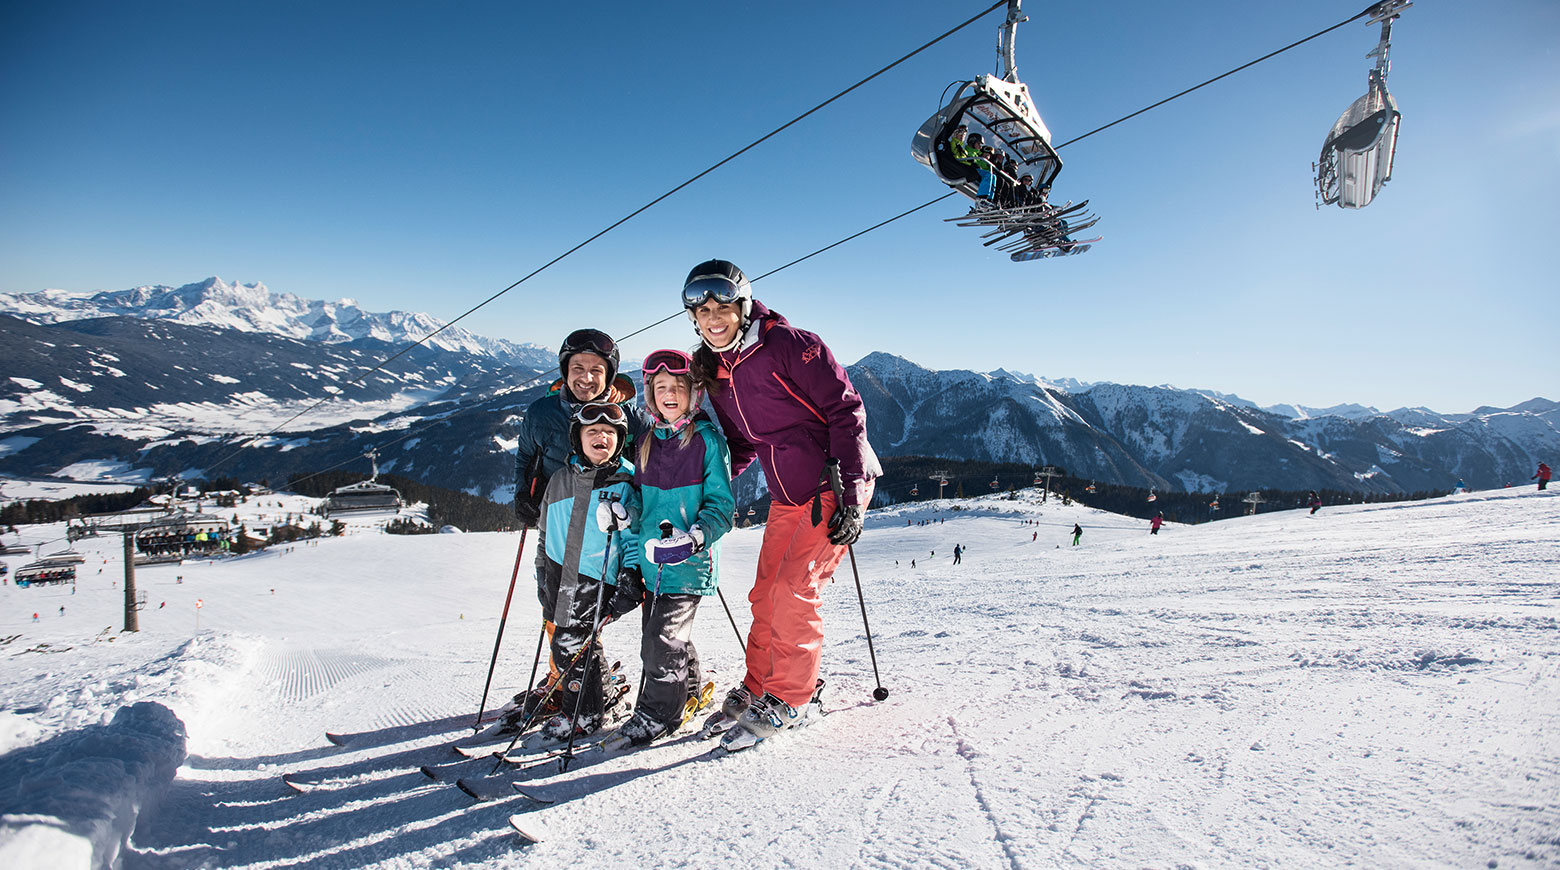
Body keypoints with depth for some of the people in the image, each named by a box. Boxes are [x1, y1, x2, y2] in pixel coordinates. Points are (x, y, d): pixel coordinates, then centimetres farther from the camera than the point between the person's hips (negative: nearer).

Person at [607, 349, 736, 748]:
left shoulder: (707, 438, -7)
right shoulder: (647, 442, 10)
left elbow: (721, 502, -8)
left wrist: (696, 535, -22)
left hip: (691, 561, -6)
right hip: (652, 560, 6)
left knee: (664, 638, -7)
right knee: (658, 634, 15)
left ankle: (659, 711, 12)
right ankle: (690, 690, 36)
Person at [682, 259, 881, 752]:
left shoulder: (788, 345, -17)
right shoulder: (714, 373, 5)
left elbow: (845, 411, -18)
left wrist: (850, 496, -23)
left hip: (836, 485, -7)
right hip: (787, 497, 7)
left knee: (794, 591, -11)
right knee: (766, 595, 8)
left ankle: (786, 700, 7)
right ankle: (756, 688, 26)